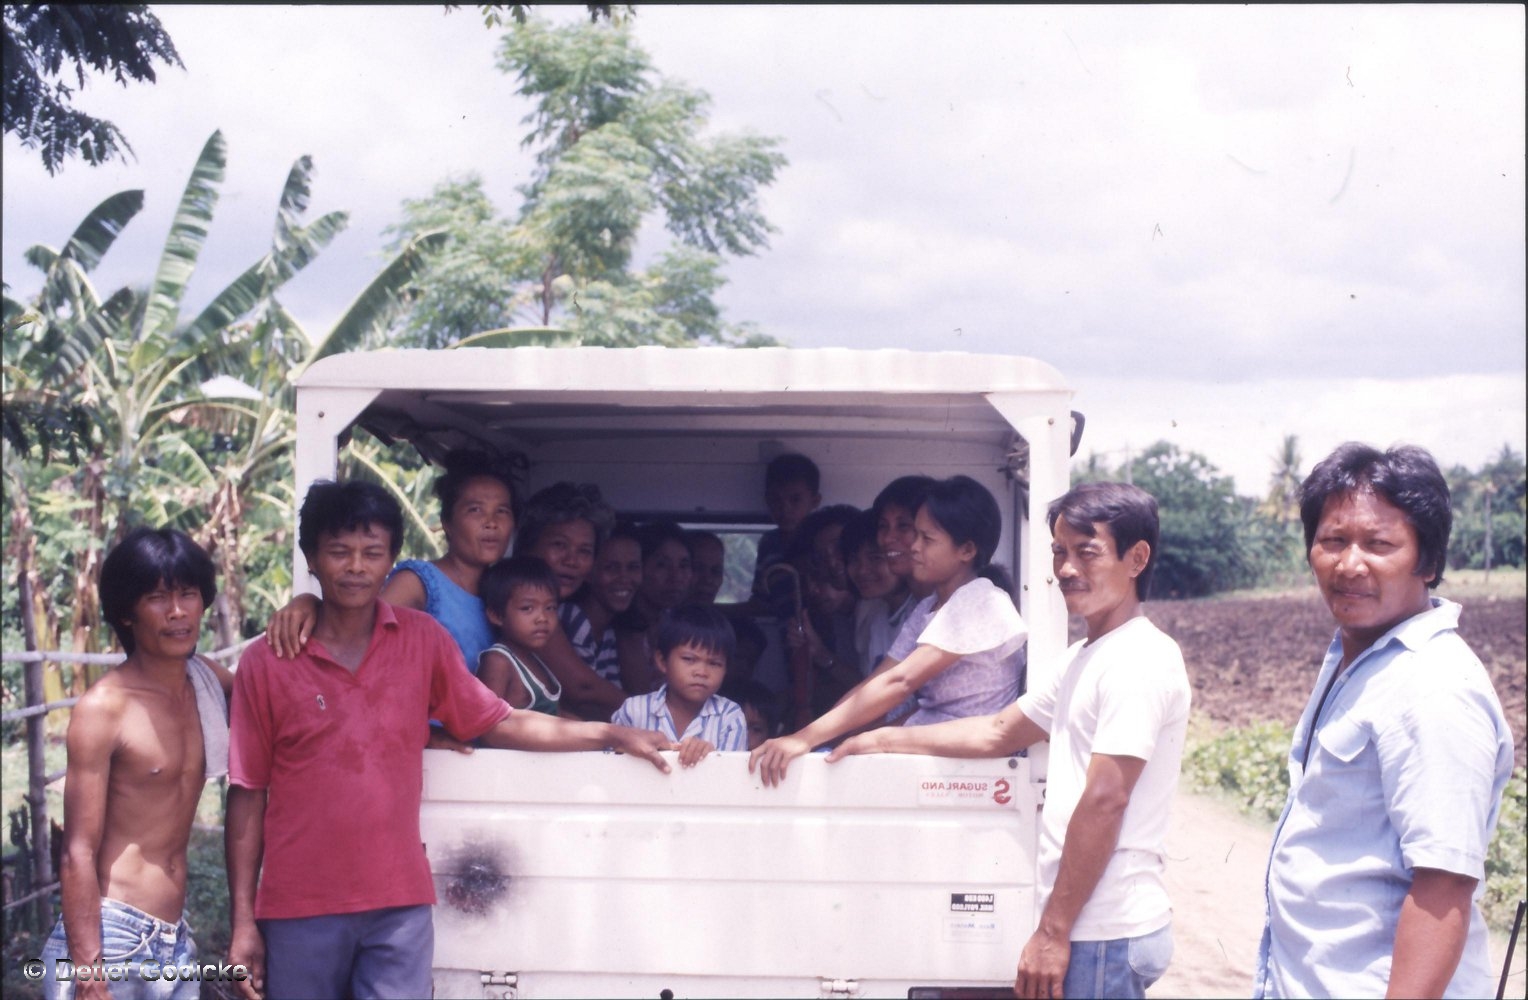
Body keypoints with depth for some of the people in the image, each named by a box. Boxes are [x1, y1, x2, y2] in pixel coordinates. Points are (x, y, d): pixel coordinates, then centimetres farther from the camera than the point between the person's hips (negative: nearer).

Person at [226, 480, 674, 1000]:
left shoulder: (423, 640, 2)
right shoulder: (265, 663, -3)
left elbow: (500, 723, 8)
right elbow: (248, 796, 0)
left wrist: (613, 735, 2)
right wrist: (242, 922, -1)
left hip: (399, 904, 1)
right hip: (298, 910, -1)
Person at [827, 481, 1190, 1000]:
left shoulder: (1139, 661, -15)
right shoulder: (1080, 659, 15)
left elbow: (1104, 801, -19)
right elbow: (999, 732, 25)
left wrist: (1053, 932, -19)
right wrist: (885, 740, 23)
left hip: (1108, 935, -9)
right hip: (1089, 927, 9)